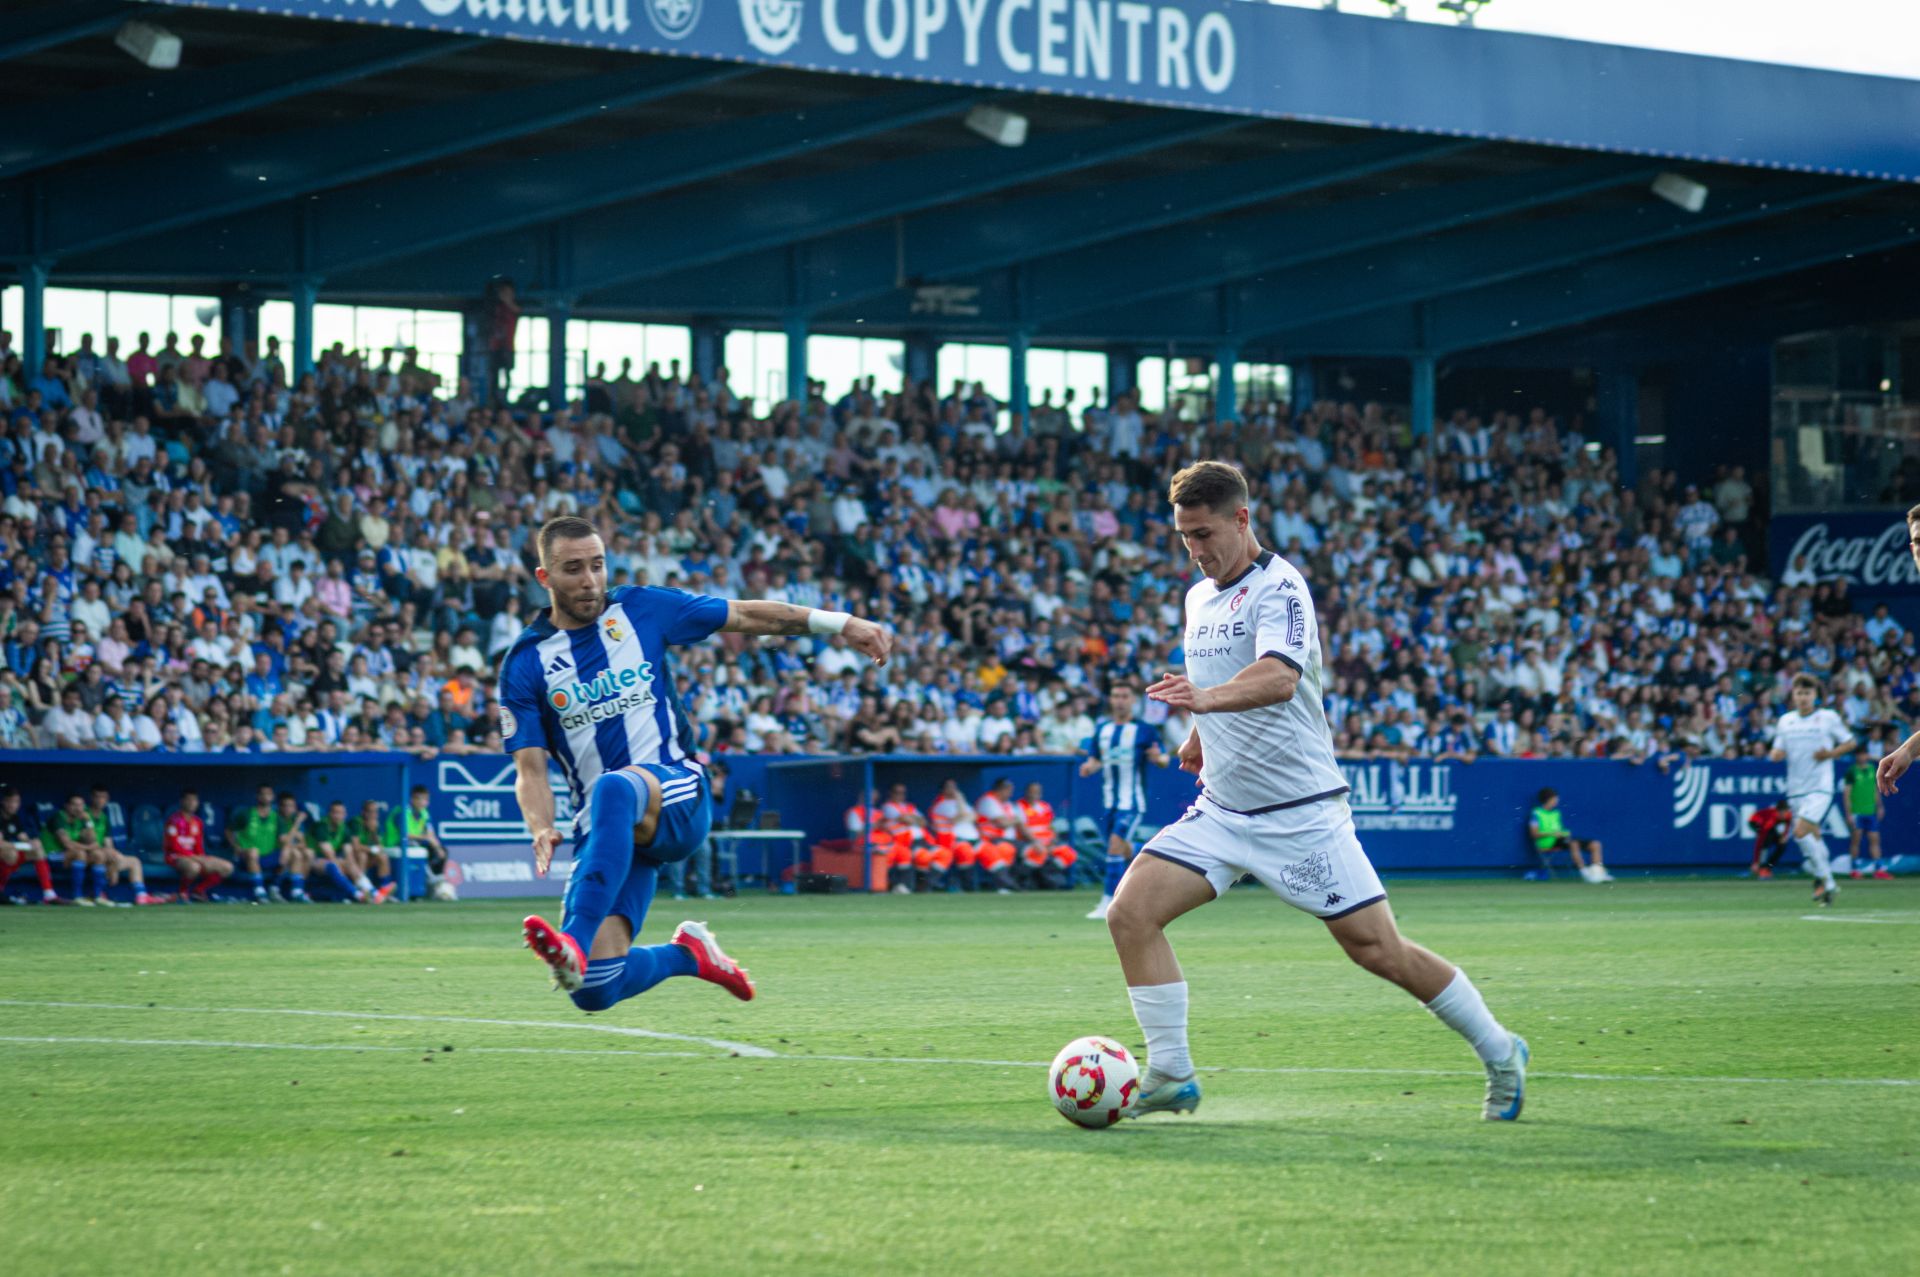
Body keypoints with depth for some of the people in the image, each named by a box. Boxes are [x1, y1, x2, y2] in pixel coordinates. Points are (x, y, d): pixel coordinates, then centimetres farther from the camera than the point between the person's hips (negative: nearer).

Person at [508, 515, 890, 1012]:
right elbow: (530, 767, 0)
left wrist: (840, 623, 5)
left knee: (615, 788, -40)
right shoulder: (524, 664, 4)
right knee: (595, 991, -13)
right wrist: (542, 830, -20)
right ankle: (686, 953, 21)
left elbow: (745, 616, 12)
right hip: (601, 830, 2)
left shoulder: (641, 608, 7)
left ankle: (576, 938, -51)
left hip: (676, 794, -2)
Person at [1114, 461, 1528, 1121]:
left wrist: (1207, 698, -51)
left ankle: (1499, 1054, 14)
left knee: (1378, 949, -5)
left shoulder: (1279, 588, -15)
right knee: (1131, 913, -11)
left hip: (1300, 811, -7)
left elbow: (1279, 677, -35)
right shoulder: (1199, 598, 12)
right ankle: (1171, 1075, -4)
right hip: (1223, 811, 7)